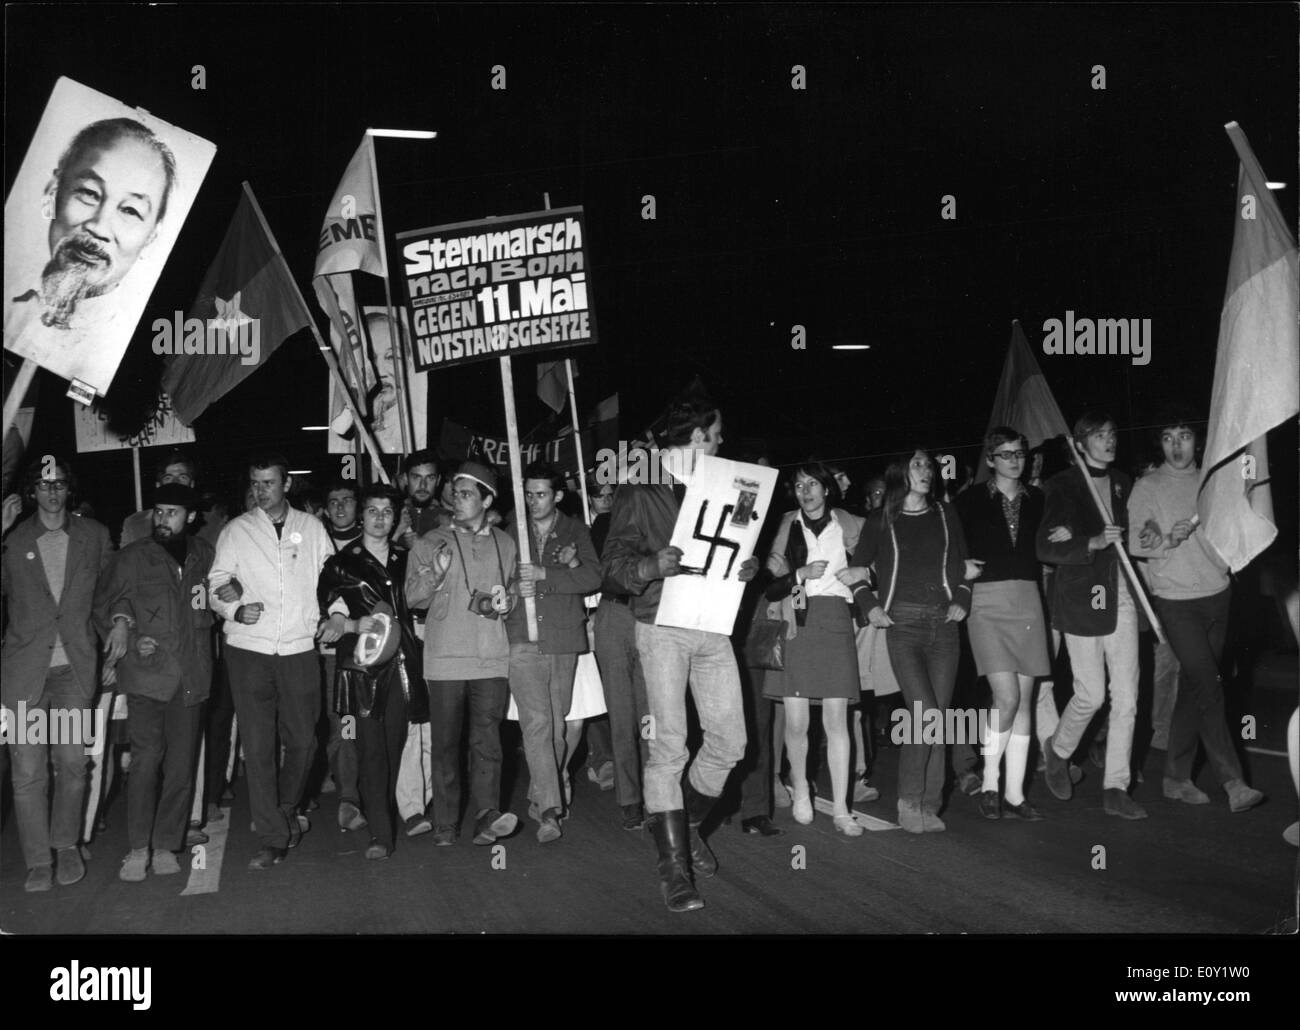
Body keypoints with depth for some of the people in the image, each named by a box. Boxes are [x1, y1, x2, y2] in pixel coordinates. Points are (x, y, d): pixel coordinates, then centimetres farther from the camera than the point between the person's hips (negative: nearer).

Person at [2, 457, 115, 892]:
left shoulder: (93, 535, 10)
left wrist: (120, 620, 4)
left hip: (75, 667, 1)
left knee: (72, 762, 0)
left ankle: (66, 845, 19)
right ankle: (38, 860, 10)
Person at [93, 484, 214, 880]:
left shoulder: (205, 555, 11)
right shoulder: (132, 557, 4)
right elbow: (104, 605, 7)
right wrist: (130, 639, -6)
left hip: (191, 675, 3)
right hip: (147, 671, -2)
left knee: (182, 762, 4)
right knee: (146, 758, -10)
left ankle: (166, 846, 14)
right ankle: (138, 848, 0)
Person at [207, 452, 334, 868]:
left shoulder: (311, 528, 9)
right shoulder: (236, 530, 6)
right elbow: (216, 584, 4)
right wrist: (234, 608, -15)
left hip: (300, 648, 1)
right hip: (249, 650, -1)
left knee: (302, 741, 6)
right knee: (258, 747, -3)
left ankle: (285, 812, 32)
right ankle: (273, 837, 4)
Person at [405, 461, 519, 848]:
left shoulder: (504, 544, 12)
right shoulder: (431, 542, 7)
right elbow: (413, 597, 3)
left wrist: (504, 602, 1)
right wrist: (436, 571, -15)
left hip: (491, 657, 1)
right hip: (445, 657, -1)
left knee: (487, 739, -8)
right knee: (445, 743, 2)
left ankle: (487, 815, -11)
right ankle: (445, 826, 8)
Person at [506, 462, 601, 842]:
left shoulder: (576, 532, 8)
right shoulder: (511, 533, 10)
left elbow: (594, 576, -6)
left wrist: (543, 574, -16)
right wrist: (514, 588, -9)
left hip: (564, 641, 2)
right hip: (523, 642, -2)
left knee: (557, 725, 9)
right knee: (537, 721, -14)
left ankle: (540, 798, 25)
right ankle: (549, 809, -16)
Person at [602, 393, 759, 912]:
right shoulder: (639, 490, 0)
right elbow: (614, 563, -4)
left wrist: (748, 568, 0)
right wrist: (651, 566, -25)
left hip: (712, 626, 5)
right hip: (662, 626, -5)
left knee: (729, 741, 3)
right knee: (668, 746, -9)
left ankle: (689, 825, 28)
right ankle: (673, 866, -1)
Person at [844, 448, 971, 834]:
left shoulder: (945, 515, 14)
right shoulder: (881, 521, 7)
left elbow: (963, 564, 21)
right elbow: (857, 570, 13)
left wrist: (961, 600, 7)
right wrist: (870, 606, 0)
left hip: (943, 624, 3)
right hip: (903, 624, -3)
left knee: (938, 716, 1)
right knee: (926, 714, -16)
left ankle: (929, 806, 8)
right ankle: (909, 800, -1)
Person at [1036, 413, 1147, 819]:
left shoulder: (1122, 483, 11)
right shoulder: (1063, 486, -6)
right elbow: (1046, 548, -12)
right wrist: (1093, 543, -22)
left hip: (1120, 597, 5)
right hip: (1081, 599, -5)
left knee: (1127, 696, 1)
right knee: (1092, 694, -2)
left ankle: (1116, 789, 9)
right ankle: (1058, 750, 28)